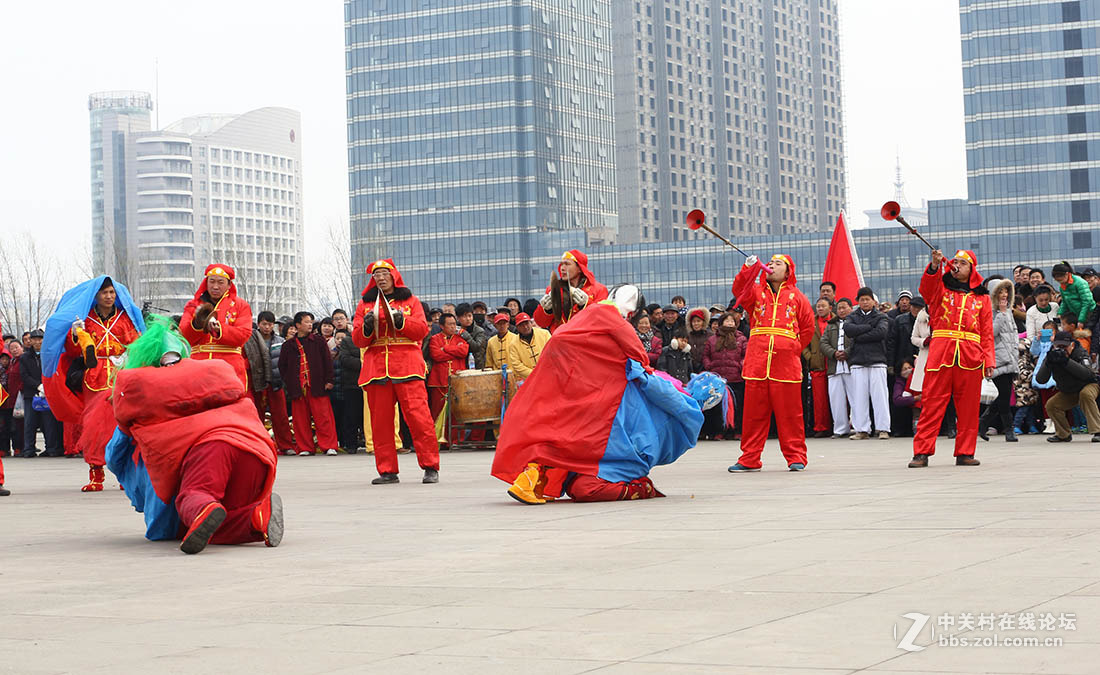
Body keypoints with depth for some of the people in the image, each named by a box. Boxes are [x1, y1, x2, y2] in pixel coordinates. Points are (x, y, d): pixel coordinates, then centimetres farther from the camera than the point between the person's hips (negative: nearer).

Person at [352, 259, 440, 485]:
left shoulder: (411, 300, 14)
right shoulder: (365, 304, 17)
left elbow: (422, 330, 3)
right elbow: (357, 340, 11)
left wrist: (401, 320, -13)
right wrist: (367, 327, -10)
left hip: (407, 367, -2)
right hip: (376, 368, 2)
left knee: (418, 414, -12)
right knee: (380, 420, 0)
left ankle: (430, 467, -7)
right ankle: (387, 471, 6)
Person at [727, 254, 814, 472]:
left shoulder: (796, 296, 13)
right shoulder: (756, 292, 15)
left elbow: (808, 327, 15)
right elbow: (740, 291, -8)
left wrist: (795, 349, 7)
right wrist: (749, 268, -21)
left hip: (786, 364, -1)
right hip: (757, 362, 1)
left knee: (789, 412, -1)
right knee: (754, 412, 2)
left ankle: (795, 457, 7)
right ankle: (749, 459, 8)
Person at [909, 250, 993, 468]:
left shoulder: (982, 298, 18)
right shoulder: (940, 288, 14)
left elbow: (987, 332, 13)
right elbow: (926, 289, -10)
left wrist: (988, 360, 3)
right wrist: (935, 266, -27)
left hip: (970, 356, 2)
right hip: (940, 352, -2)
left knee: (968, 407, 2)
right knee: (931, 403, -5)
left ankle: (965, 453, 9)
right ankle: (922, 452, -5)